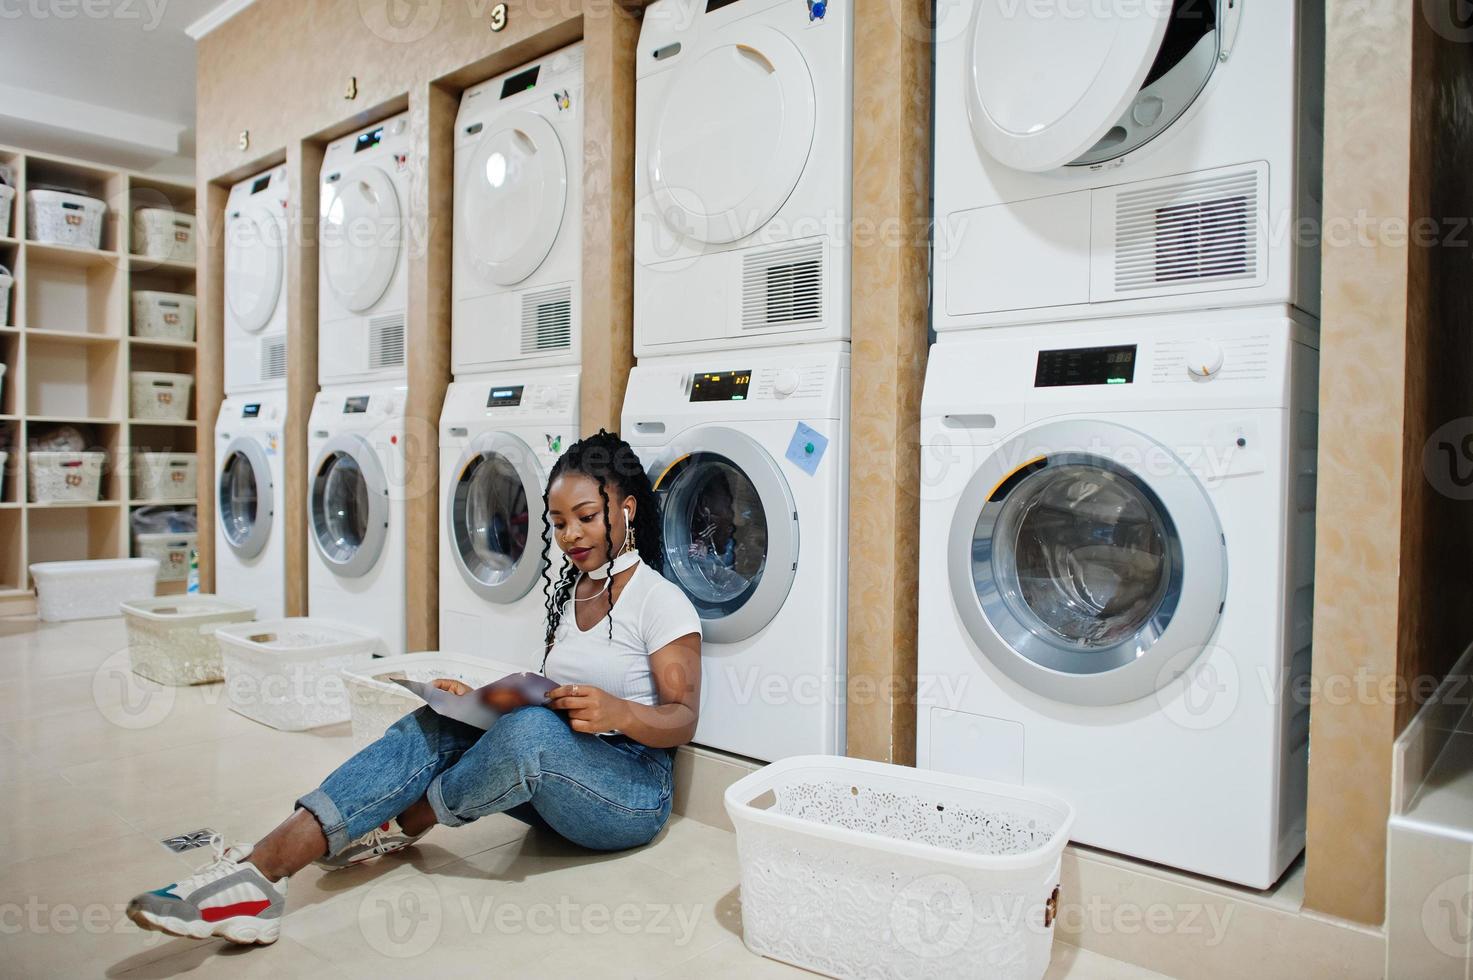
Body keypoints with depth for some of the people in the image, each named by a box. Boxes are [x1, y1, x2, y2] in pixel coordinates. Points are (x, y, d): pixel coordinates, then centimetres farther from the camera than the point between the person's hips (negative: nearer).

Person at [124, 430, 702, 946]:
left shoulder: (661, 602, -9)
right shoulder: (568, 594, 13)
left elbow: (682, 721, -12)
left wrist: (616, 712, -33)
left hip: (632, 793, -6)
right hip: (555, 789, 7)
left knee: (530, 732, -36)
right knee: (438, 726, -19)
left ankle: (399, 827, -9)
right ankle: (264, 867, -27)